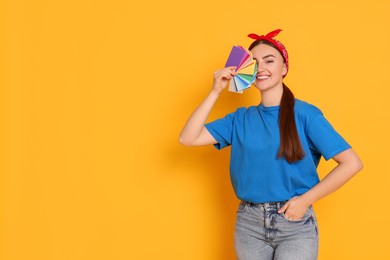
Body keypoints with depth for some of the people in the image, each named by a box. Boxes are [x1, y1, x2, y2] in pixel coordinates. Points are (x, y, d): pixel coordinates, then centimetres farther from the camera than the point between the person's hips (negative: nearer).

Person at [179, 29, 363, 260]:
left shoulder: (305, 113, -6)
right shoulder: (240, 119, 5)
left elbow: (352, 163, -10)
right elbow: (188, 138, -4)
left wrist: (305, 200, -12)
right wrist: (216, 92, -7)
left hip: (296, 224, -3)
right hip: (249, 224, 4)